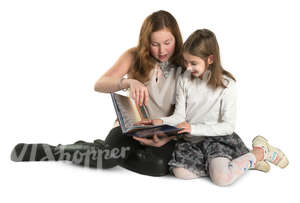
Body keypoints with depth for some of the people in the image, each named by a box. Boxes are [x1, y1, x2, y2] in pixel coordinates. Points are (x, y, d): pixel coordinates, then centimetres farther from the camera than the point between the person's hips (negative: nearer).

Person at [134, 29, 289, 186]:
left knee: (221, 177, -27)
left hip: (217, 137, -4)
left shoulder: (226, 84, -10)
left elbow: (228, 126, -12)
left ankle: (260, 152, 1)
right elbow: (179, 116, 1)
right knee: (180, 172, -22)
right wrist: (161, 122, -20)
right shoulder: (184, 80, 0)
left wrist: (194, 128, -22)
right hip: (190, 140, 4)